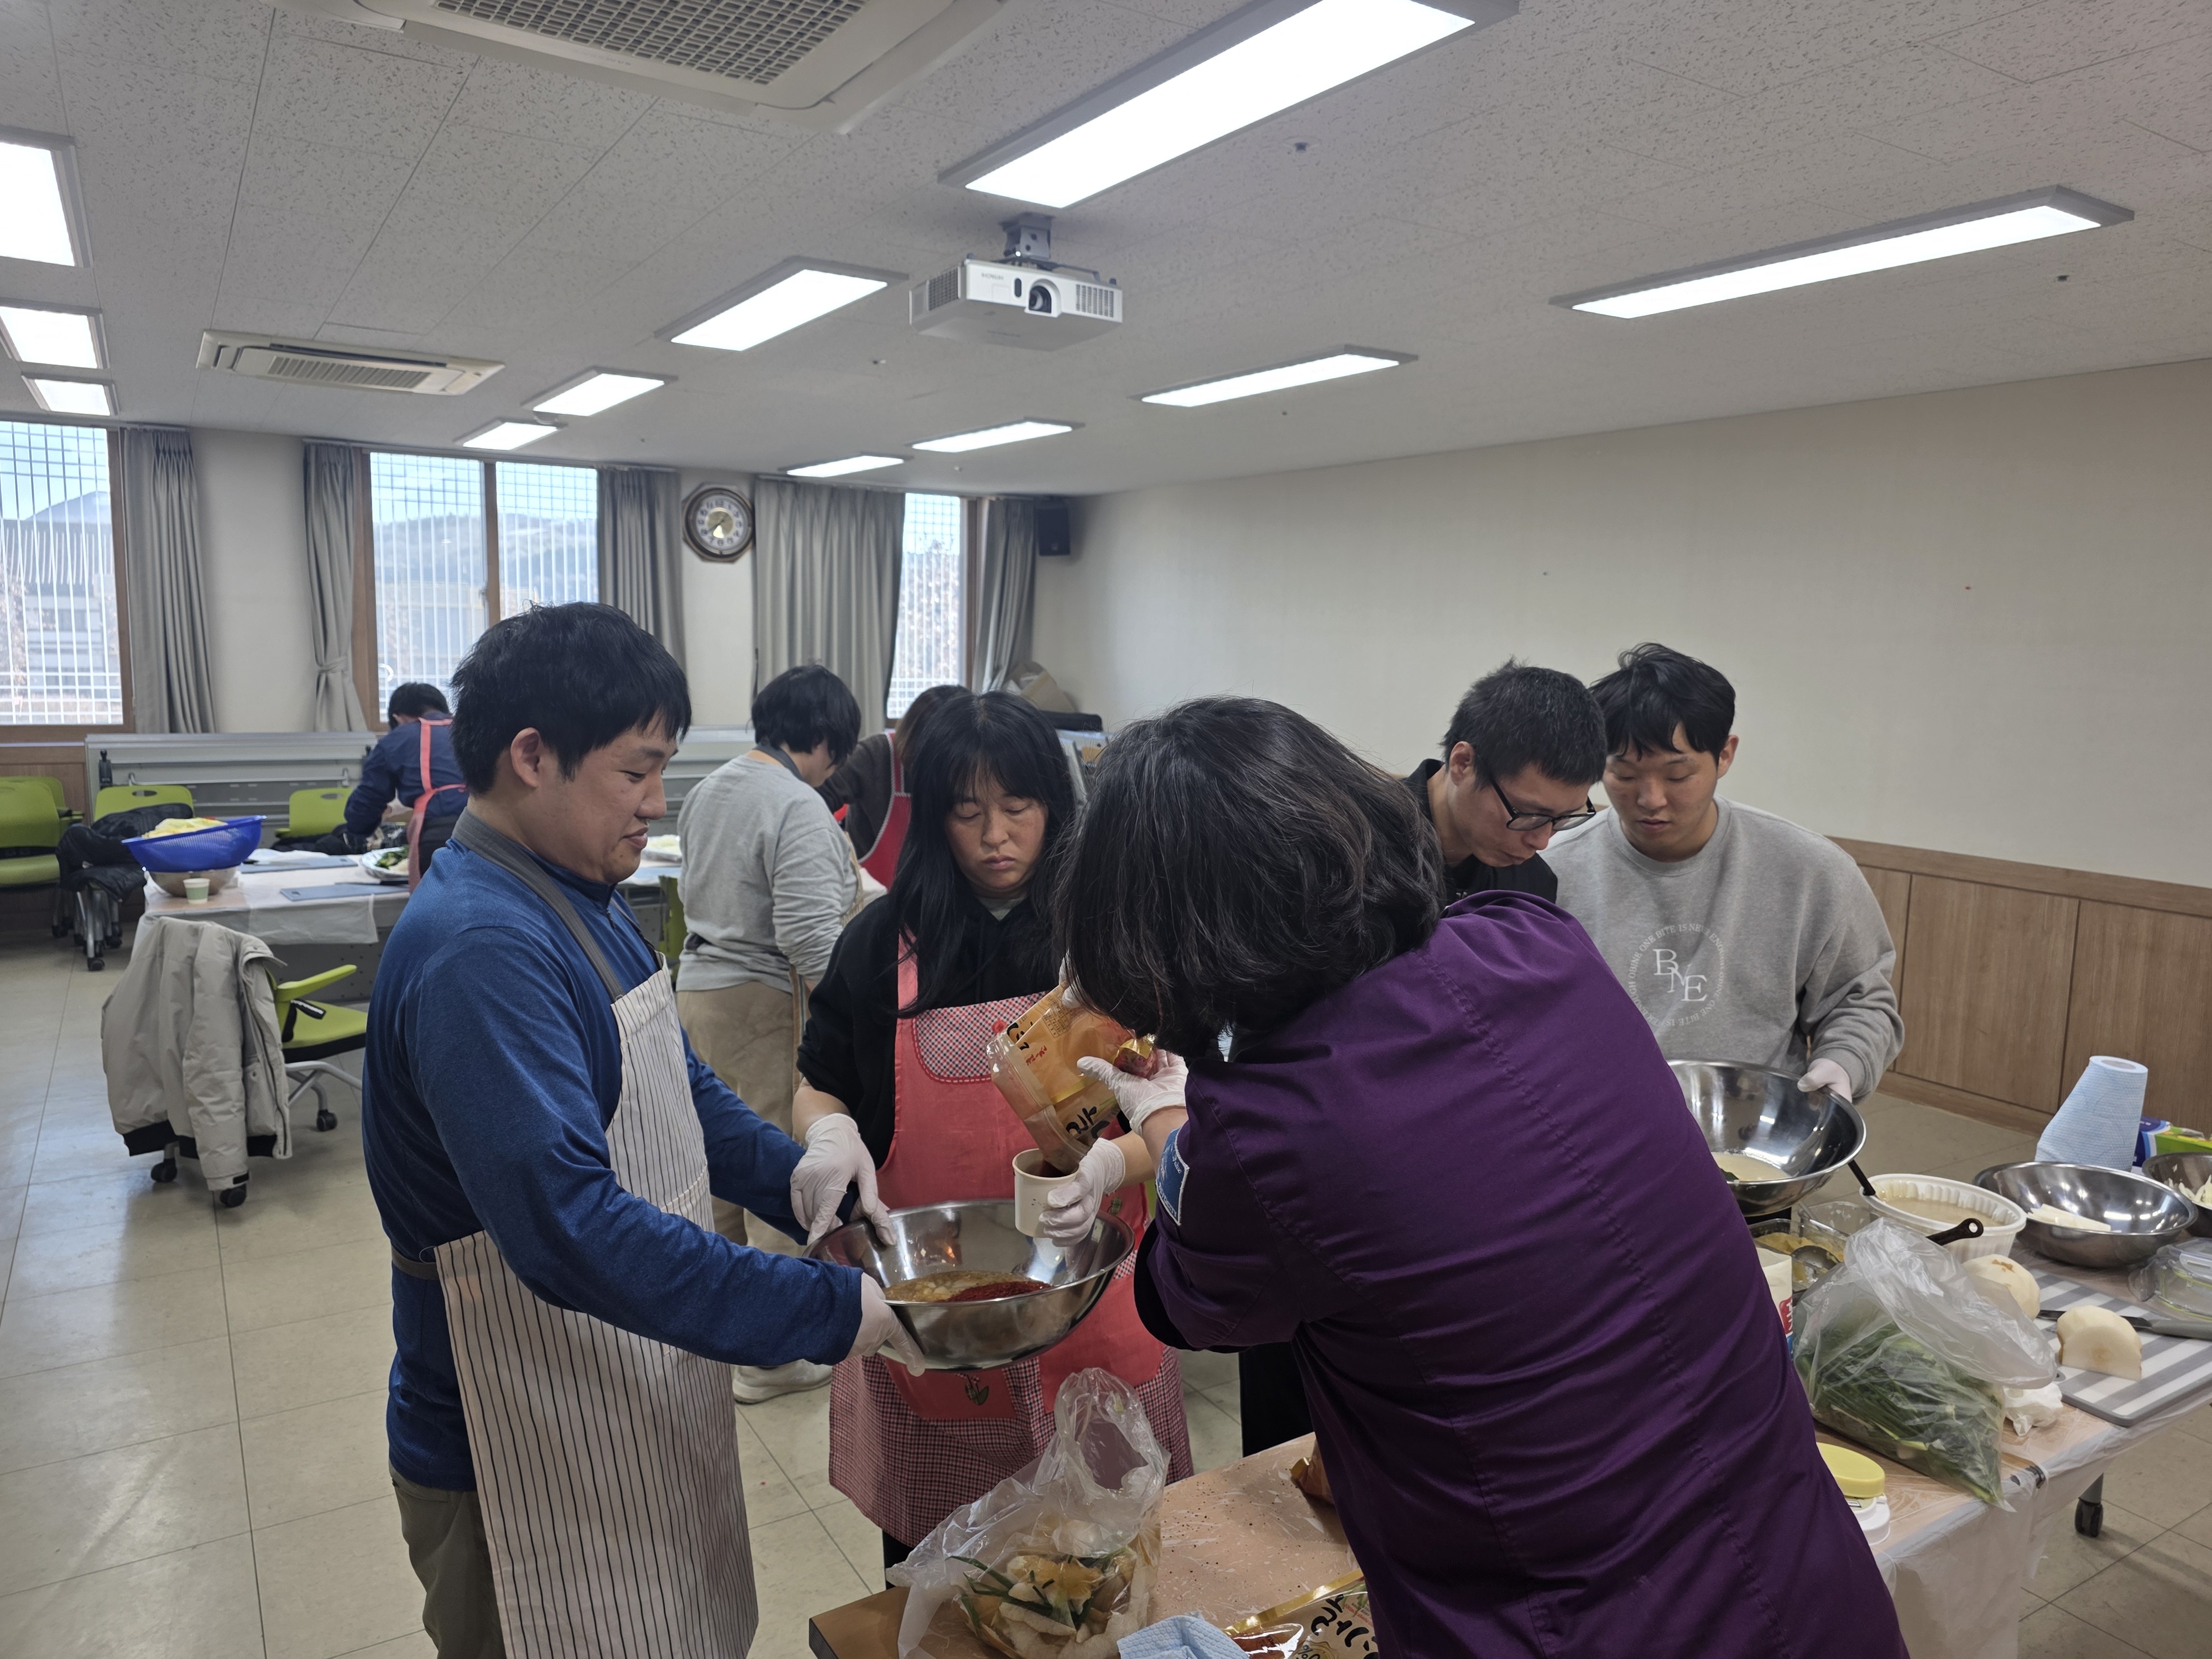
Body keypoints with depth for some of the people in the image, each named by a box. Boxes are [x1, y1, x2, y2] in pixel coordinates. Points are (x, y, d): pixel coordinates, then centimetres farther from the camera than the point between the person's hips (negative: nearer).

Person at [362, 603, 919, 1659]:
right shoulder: (480, 950, -28)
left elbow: (673, 1085, 14)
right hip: (531, 1473, -9)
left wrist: (791, 1173, -4)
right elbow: (573, 1229, -35)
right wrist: (835, 1314, -32)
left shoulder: (580, 899, 5)